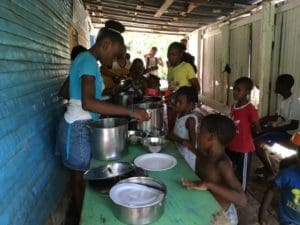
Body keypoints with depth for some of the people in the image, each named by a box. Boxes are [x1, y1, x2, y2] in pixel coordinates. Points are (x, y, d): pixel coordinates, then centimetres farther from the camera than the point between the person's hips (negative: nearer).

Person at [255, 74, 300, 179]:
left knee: (258, 143, -20)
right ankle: (267, 166, 17)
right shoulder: (284, 100, 8)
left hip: (288, 134, -10)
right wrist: (261, 120, 7)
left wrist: (273, 128, -24)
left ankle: (271, 172, -1)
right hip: (279, 129, 10)